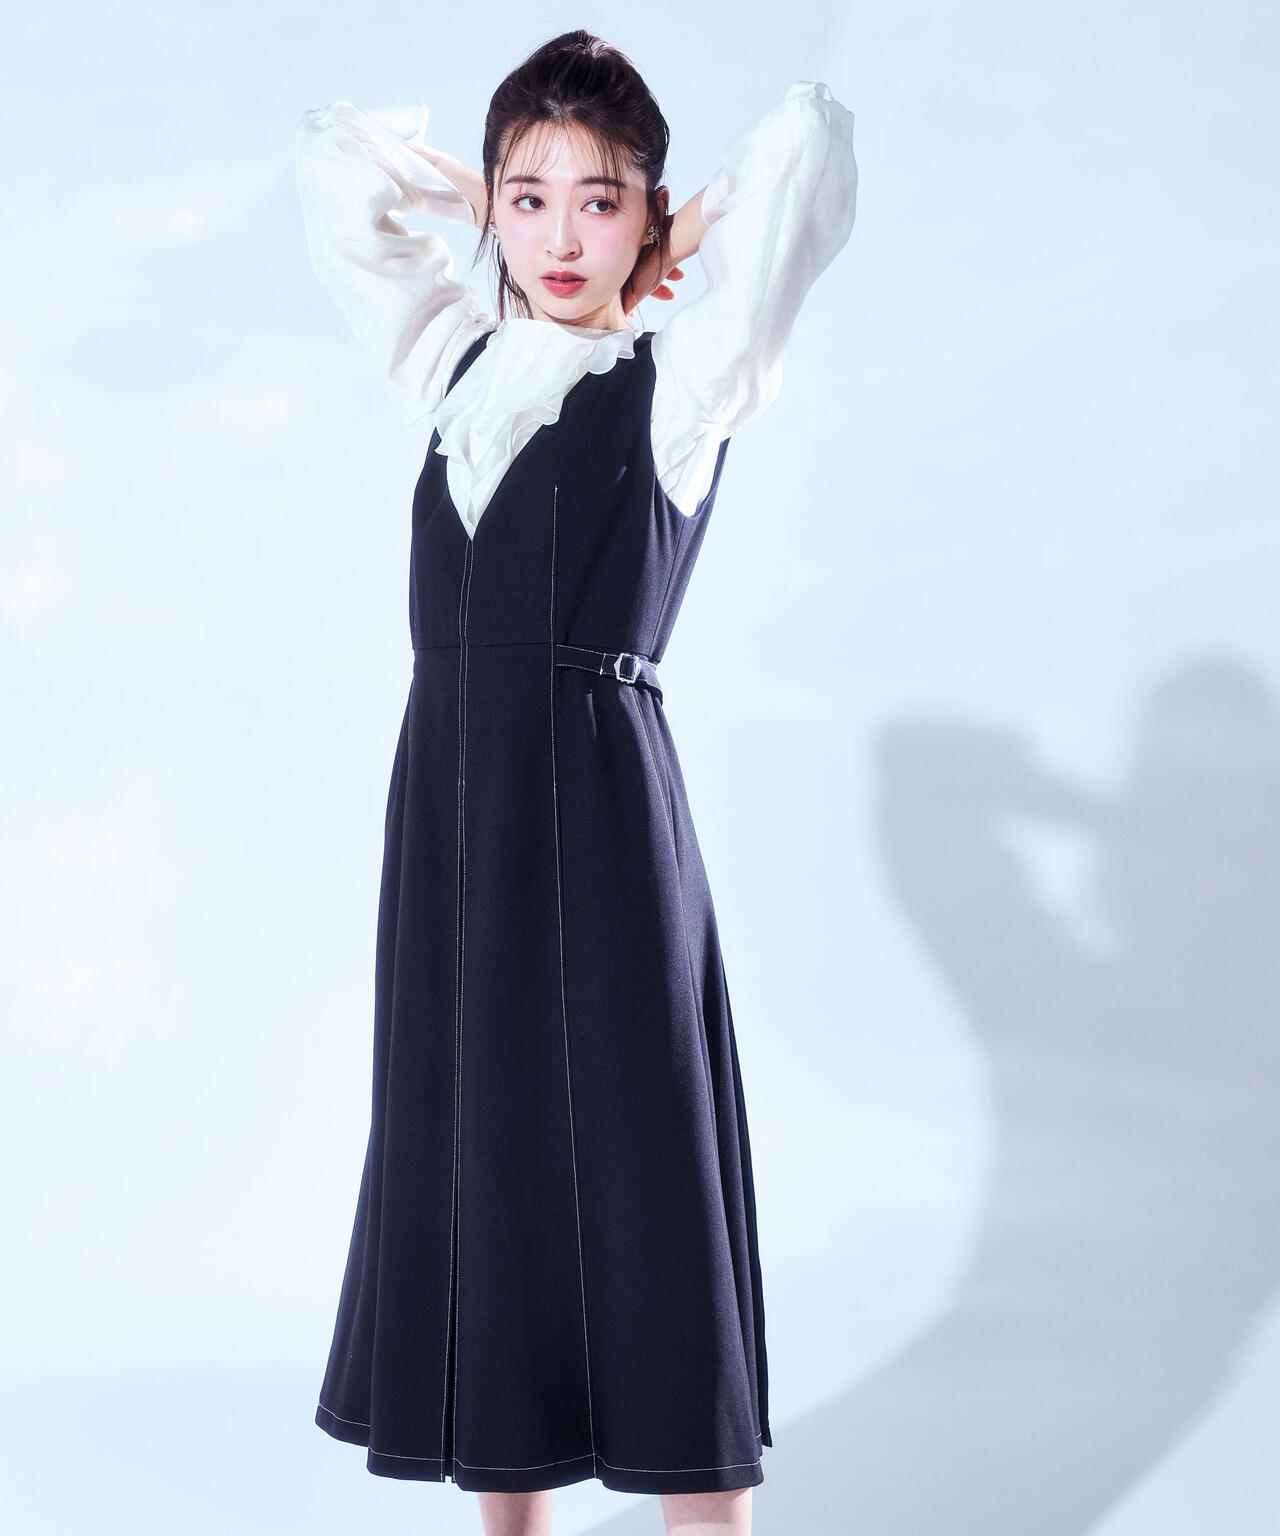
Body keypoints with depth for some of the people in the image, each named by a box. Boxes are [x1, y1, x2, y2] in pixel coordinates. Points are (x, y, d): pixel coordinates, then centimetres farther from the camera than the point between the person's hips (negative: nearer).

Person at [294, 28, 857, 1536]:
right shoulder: (453, 363, 14)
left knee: (637, 1180, -3)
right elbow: (334, 157, 23)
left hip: (600, 806, -5)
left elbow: (807, 137, -10)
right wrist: (502, 206, 18)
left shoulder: (684, 381, 0)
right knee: (477, 1185, 10)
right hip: (451, 805, 5)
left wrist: (679, 245, 5)